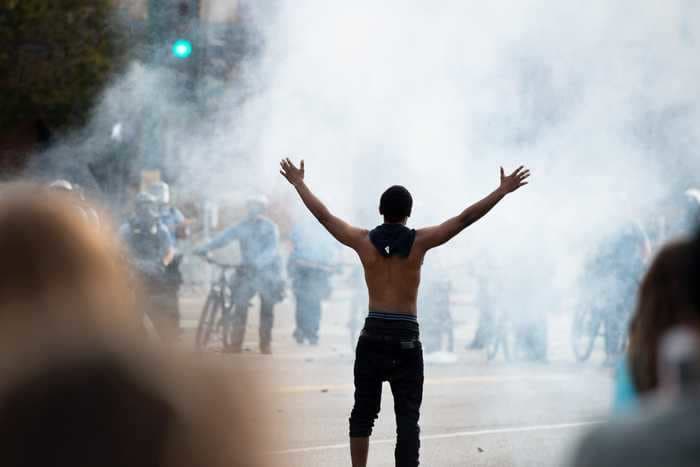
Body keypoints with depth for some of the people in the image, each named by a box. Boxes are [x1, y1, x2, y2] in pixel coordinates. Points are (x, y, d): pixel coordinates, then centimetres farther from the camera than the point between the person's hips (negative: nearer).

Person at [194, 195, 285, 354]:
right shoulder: (242, 227, 4)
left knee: (267, 310, 5)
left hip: (267, 272, -2)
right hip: (247, 272, 2)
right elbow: (224, 237, -8)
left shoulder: (270, 227, -5)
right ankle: (235, 344, -8)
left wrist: (257, 263, -37)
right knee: (240, 307, -10)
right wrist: (204, 248, -24)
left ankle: (266, 344, 18)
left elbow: (272, 249, -19)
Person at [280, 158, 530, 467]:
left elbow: (323, 215, 9)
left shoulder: (363, 241, -1)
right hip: (406, 338, -2)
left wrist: (298, 182, 22)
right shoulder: (419, 241, -6)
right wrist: (503, 190, -2)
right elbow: (466, 218, -6)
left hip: (373, 336, 2)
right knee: (407, 419, -2)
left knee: (363, 413, 13)